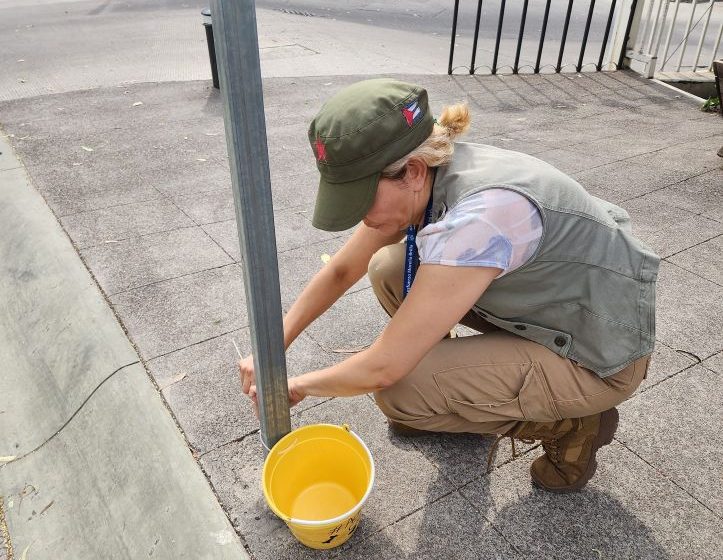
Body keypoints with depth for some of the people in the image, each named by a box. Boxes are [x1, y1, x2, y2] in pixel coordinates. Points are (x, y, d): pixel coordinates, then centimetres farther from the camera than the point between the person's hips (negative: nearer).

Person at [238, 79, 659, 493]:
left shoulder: (478, 216, -37)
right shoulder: (420, 178, -11)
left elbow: (382, 369, -30)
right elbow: (342, 271, 2)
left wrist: (300, 384, -11)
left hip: (601, 353, -7)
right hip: (543, 300, 7)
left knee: (400, 393, -20)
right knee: (389, 270, -3)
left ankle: (571, 425, 2)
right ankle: (457, 394, 17)